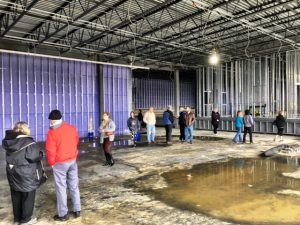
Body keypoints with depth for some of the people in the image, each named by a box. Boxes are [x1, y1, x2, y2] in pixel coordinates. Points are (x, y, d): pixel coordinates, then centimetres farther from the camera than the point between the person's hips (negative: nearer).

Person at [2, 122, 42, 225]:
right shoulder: (28, 142, -21)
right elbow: (35, 157, -22)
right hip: (26, 175, -7)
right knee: (28, 197, 9)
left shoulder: (9, 141, 1)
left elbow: (11, 157, 12)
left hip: (13, 174, 7)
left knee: (16, 197, 18)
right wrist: (40, 154, -3)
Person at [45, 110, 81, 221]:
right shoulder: (72, 128, 2)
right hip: (72, 161, 5)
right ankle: (77, 210, 22)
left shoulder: (52, 132, -16)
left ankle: (63, 214, 15)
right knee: (74, 186, 14)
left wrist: (52, 163, 1)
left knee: (61, 188, 6)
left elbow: (51, 151, -14)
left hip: (60, 164, -5)